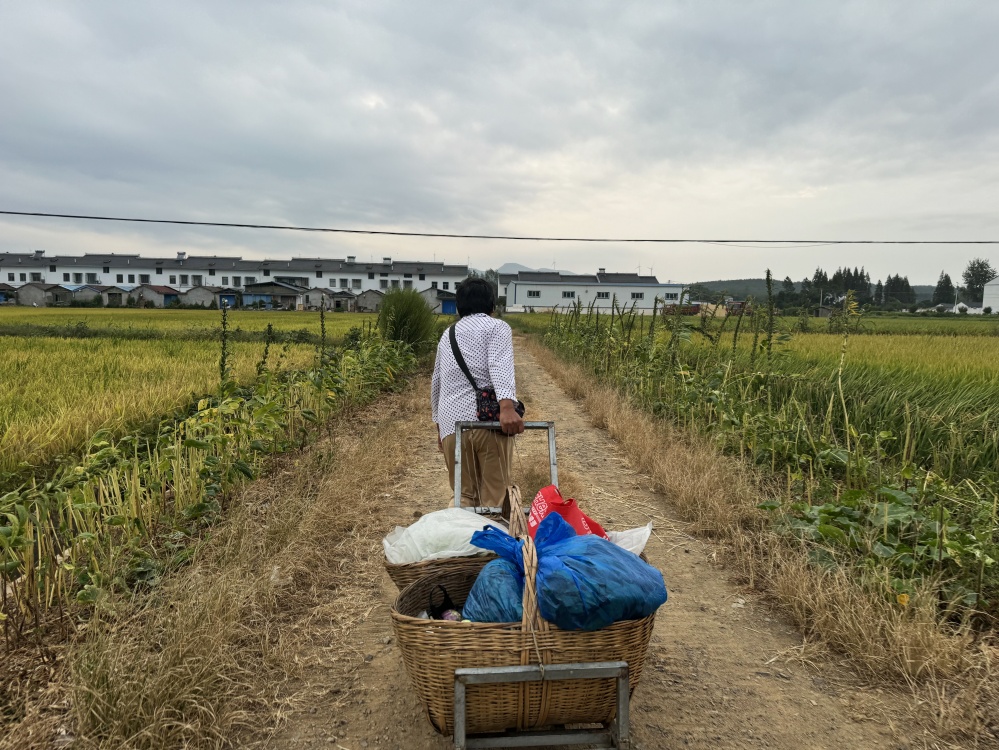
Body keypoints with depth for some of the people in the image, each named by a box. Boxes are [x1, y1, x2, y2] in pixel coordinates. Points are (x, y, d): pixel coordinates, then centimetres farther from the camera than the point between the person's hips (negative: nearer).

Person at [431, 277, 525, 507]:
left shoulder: (448, 335, 23)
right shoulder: (497, 327, 6)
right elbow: (500, 366, -13)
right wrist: (507, 406, -27)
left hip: (451, 422, 4)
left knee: (464, 497, 10)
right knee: (493, 498, 2)